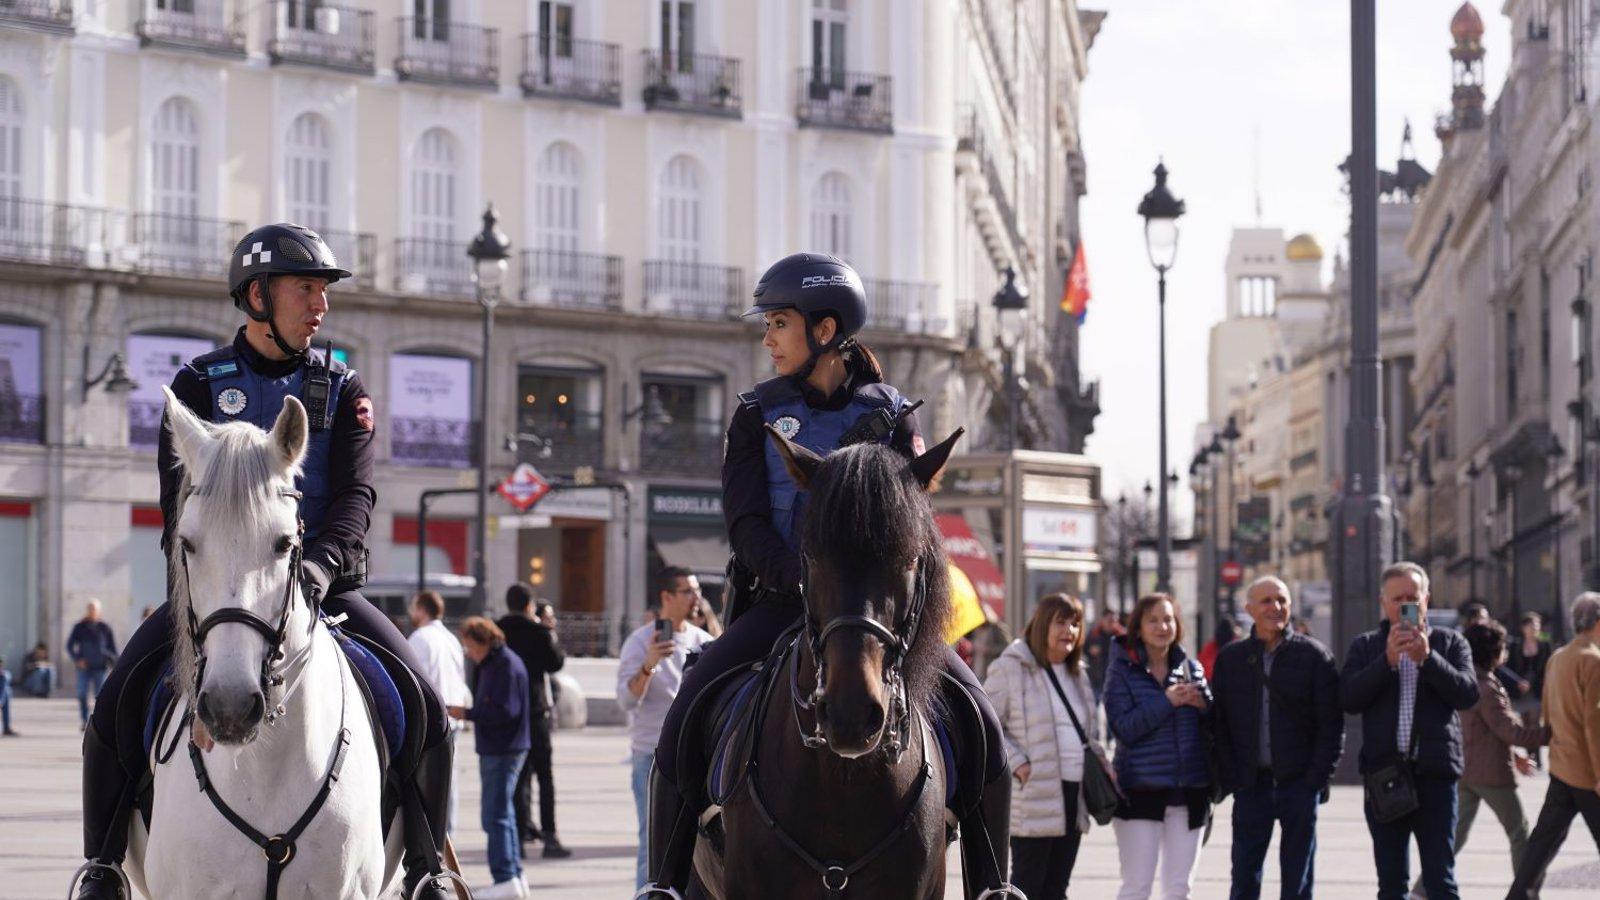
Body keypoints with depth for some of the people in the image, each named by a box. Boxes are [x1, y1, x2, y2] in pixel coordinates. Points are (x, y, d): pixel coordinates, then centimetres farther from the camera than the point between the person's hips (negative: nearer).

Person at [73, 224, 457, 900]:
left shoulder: (342, 390, 8)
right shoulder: (199, 385, 4)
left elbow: (355, 495, -5)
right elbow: (182, 494, -6)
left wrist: (320, 565, -26)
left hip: (321, 585, 1)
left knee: (425, 707, -17)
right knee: (117, 701, -22)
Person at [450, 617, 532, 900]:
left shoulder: (507, 665, -15)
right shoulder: (491, 664, 17)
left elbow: (505, 710, -21)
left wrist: (467, 714, -17)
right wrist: (469, 714, 8)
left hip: (504, 751, -11)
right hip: (493, 749, 11)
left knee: (495, 815, -11)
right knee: (502, 813, 14)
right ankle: (513, 875, 19)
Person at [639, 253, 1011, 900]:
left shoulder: (890, 414, 7)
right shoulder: (758, 414, 7)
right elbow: (747, 524, -3)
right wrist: (801, 580, -22)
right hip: (781, 599, 0)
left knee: (977, 719, -17)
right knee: (688, 712, -23)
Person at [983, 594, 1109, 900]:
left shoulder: (1078, 673, 17)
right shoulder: (1011, 668, -6)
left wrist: (1097, 759, 7)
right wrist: (1016, 763, -17)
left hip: (1074, 795, 7)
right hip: (1033, 796, -7)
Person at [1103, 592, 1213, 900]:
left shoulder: (1191, 668, 9)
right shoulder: (1122, 670, -3)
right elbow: (1123, 728, -14)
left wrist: (1203, 705, -8)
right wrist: (1166, 702, -19)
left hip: (1190, 792, 4)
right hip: (1141, 790, -4)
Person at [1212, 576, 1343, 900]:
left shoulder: (1313, 655, 0)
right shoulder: (1230, 658, 7)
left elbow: (1331, 724, -1)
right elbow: (1219, 725, 7)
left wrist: (1317, 779, -9)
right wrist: (1233, 780, -3)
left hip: (1300, 784, -1)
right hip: (1251, 784, 2)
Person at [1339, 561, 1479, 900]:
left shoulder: (1449, 642, 8)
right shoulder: (1366, 646, 10)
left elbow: (1468, 693, -7)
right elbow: (1348, 699, -5)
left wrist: (1427, 657, -17)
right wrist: (1387, 660, -15)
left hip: (1434, 774, -2)